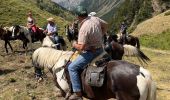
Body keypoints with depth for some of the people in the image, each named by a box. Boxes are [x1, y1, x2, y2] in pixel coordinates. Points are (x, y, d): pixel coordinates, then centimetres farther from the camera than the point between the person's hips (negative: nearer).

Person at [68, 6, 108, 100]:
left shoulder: (84, 28, -27)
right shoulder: (95, 18, -3)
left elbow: (81, 47, -28)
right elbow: (105, 25, 17)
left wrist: (75, 45, -7)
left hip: (91, 52, -9)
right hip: (100, 48, 9)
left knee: (72, 67, -5)